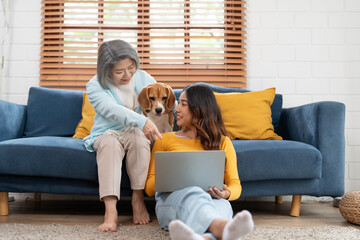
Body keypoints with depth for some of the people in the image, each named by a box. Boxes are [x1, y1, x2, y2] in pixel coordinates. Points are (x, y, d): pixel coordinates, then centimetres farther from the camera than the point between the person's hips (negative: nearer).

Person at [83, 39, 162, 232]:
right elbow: (113, 110, -27)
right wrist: (142, 121, -44)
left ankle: (138, 199, -24)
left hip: (136, 133, 2)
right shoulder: (94, 86, -8)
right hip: (107, 134, -1)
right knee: (109, 142, -37)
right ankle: (110, 211, -43)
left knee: (138, 136, -35)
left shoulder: (143, 78, 4)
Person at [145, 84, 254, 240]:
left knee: (222, 204, -38)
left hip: (211, 199, 2)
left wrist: (226, 193, -11)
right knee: (193, 194, -40)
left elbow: (235, 185, 16)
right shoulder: (165, 140, 22)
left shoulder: (223, 142, 23)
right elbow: (149, 187, 17)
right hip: (171, 197, -1)